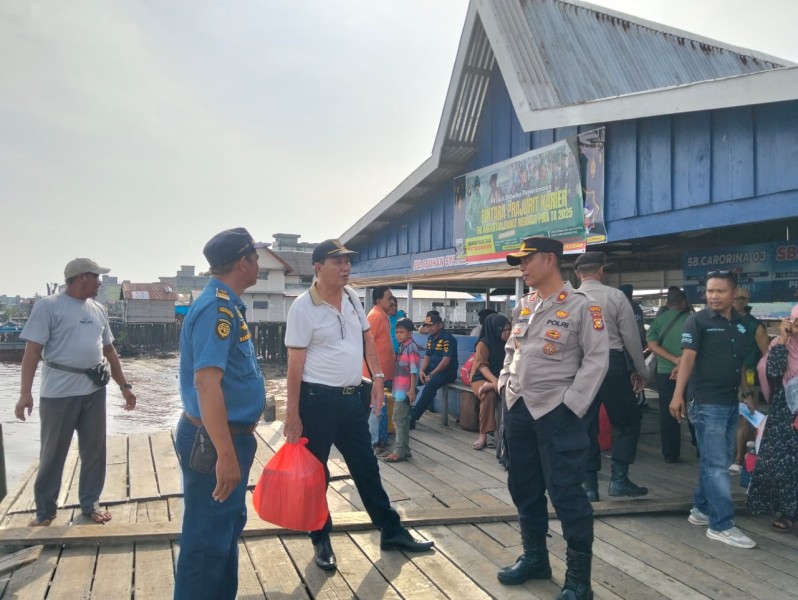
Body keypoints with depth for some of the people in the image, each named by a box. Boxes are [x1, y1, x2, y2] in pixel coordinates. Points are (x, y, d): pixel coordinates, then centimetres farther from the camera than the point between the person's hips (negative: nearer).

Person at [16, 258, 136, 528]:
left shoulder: (98, 310, 13)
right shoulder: (48, 306, -6)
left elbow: (109, 350, 18)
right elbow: (33, 350, -10)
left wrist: (124, 385, 16)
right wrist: (25, 392, -17)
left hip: (94, 390, 5)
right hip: (59, 392, -5)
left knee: (94, 450, 10)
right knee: (53, 452, 7)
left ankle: (90, 504, 24)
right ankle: (45, 510, 23)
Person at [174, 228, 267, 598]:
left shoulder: (225, 304, 10)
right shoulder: (218, 307, -21)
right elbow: (206, 381, -30)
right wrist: (226, 453, -31)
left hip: (227, 435, 10)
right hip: (215, 441, -10)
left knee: (228, 527, 23)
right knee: (208, 538, 3)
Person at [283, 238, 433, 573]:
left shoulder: (352, 297, 6)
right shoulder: (303, 307, -14)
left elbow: (367, 338, 16)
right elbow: (295, 364, -14)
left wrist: (377, 376, 5)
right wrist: (292, 414, -14)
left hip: (351, 398, 6)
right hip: (317, 400, -6)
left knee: (367, 468, 16)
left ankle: (392, 533, 28)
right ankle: (321, 543, 26)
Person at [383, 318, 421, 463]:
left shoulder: (412, 347, -12)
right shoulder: (402, 347, 14)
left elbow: (414, 370, -16)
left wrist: (412, 390, -20)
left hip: (405, 389, -9)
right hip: (399, 388, 9)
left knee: (399, 419, -8)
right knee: (402, 419, 12)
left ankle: (400, 451, -4)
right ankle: (404, 450, 19)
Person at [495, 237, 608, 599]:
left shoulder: (582, 306, -8)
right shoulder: (522, 307, 12)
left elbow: (597, 359, -11)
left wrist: (571, 405, -15)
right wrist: (504, 382, 7)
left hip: (557, 413, -7)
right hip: (518, 409, 7)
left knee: (566, 494, -2)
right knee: (523, 488, 16)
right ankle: (534, 557, 33)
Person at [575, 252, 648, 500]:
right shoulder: (616, 296, -3)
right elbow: (631, 336, -2)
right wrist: (640, 370, 9)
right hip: (613, 364, -2)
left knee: (586, 426, 10)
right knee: (628, 421, 14)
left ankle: (589, 485, 14)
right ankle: (619, 479, 10)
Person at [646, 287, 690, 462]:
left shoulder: (659, 319, 2)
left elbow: (652, 345, -9)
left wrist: (674, 360, -14)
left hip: (665, 372, 1)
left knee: (667, 414, 6)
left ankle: (670, 454, 8)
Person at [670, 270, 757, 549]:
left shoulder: (740, 324, 12)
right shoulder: (697, 320, -7)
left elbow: (739, 363, 20)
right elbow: (687, 357, -15)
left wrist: (747, 394, 18)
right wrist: (678, 394, -22)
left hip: (731, 403, 7)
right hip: (707, 403, -7)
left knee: (716, 462, 13)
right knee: (716, 464, -4)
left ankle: (701, 509, 26)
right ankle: (722, 525, 1)